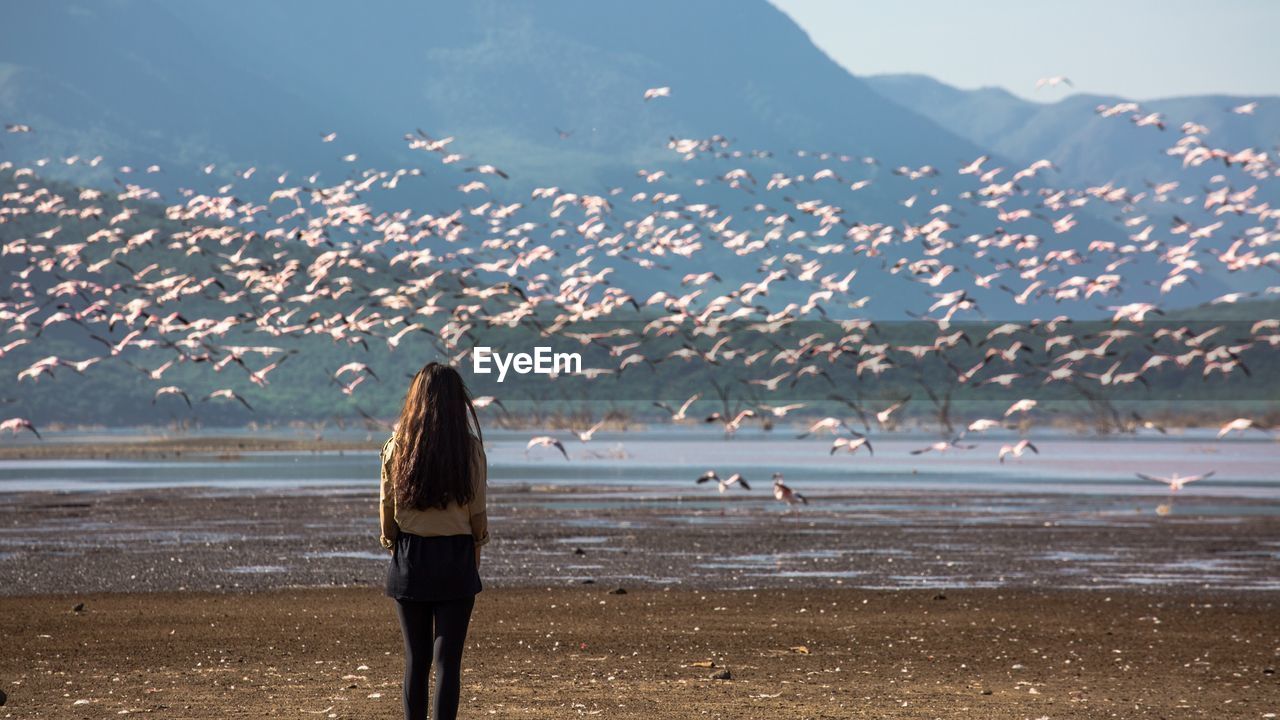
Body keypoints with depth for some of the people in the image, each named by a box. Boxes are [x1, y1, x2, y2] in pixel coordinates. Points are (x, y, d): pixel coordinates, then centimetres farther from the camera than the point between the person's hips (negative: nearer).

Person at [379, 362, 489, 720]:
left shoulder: (397, 446, -4)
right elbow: (477, 514, -2)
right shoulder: (470, 449, -7)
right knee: (448, 659, 0)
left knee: (416, 658, 10)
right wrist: (475, 553, 13)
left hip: (409, 559, 2)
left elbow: (387, 507, 4)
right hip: (456, 558, -2)